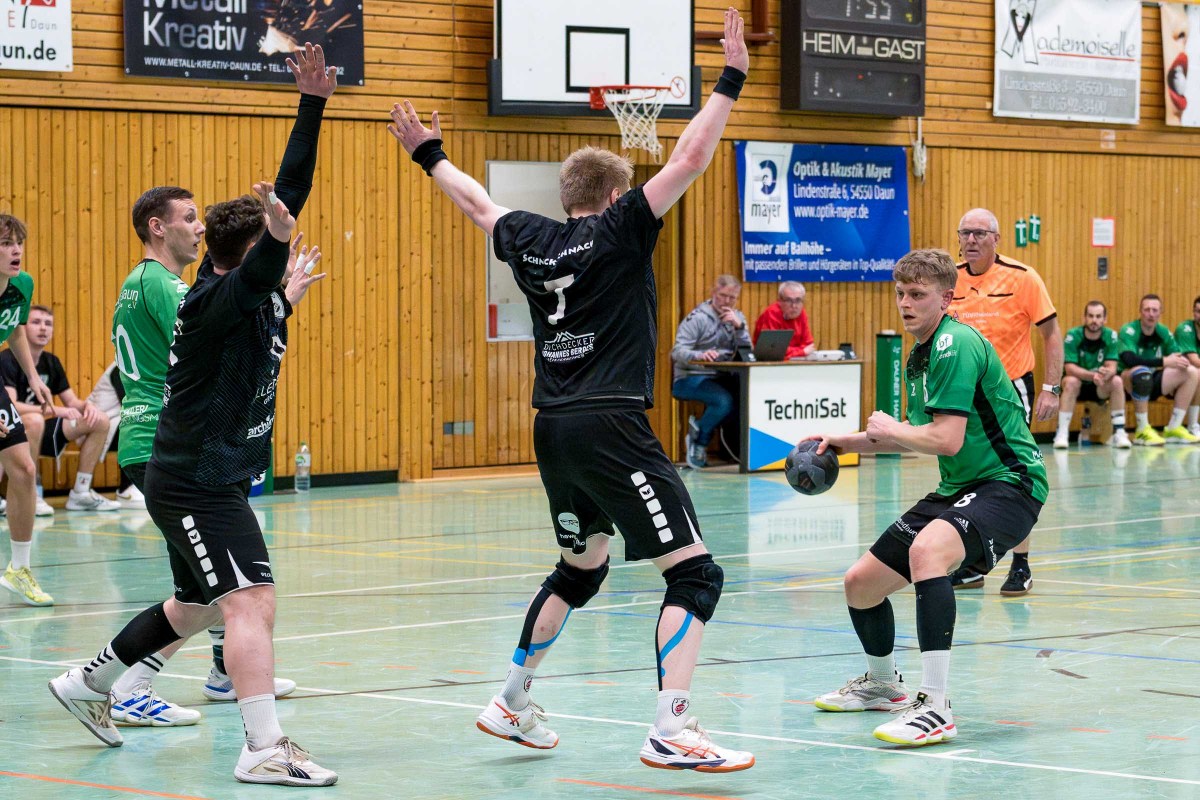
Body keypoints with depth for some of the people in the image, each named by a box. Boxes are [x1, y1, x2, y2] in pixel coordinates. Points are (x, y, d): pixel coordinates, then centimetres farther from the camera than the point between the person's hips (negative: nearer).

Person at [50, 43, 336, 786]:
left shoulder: (256, 293, 6)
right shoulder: (214, 301, -18)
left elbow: (291, 190, 7)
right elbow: (258, 275, -42)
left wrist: (313, 103, 5)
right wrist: (278, 239, -61)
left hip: (215, 479, 10)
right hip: (194, 481, -10)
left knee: (196, 606, 22)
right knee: (252, 600, -17)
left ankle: (90, 684, 38)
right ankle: (265, 749, -20)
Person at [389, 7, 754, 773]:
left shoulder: (531, 240, 12)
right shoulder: (619, 231, -4)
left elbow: (479, 200, 30)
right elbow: (691, 157, -10)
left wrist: (431, 155, 46)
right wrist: (730, 81, -4)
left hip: (555, 428, 8)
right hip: (611, 424, -8)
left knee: (579, 570, 26)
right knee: (695, 572, -7)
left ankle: (512, 703, 31)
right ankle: (671, 732, -17)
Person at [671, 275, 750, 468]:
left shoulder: (737, 317, 13)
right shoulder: (697, 318, -6)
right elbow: (677, 352, -16)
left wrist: (739, 326, -13)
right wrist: (699, 355, -37)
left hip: (720, 378, 6)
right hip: (689, 379, -6)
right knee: (724, 400, -34)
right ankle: (699, 444, -10)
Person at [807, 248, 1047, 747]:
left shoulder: (956, 344, -18)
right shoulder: (919, 356, 13)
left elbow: (947, 440, -25)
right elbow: (917, 436, 27)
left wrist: (888, 429, -7)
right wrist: (844, 442, 19)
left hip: (1008, 481, -10)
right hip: (957, 489, 10)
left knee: (927, 549, -39)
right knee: (861, 582, 11)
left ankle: (935, 707, -39)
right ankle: (882, 684, 41)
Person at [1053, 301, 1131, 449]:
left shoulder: (1111, 336, -11)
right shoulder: (1073, 336, -18)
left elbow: (1112, 368, -18)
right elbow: (1070, 368, -26)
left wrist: (1106, 374, -43)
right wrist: (1093, 375, -43)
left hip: (1100, 388, 2)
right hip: (1078, 384, -2)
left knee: (1117, 381, -25)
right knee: (1071, 381, -33)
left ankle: (1119, 433, -20)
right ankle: (1062, 434, -31)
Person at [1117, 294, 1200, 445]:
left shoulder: (1163, 332, 4)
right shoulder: (1129, 331, -15)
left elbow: (1179, 356, 3)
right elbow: (1129, 359, -31)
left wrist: (1181, 360, -23)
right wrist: (1163, 361, -32)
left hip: (1152, 384, 6)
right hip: (1130, 383, -6)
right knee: (1142, 371, -40)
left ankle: (1173, 429, -7)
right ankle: (1142, 431, -29)